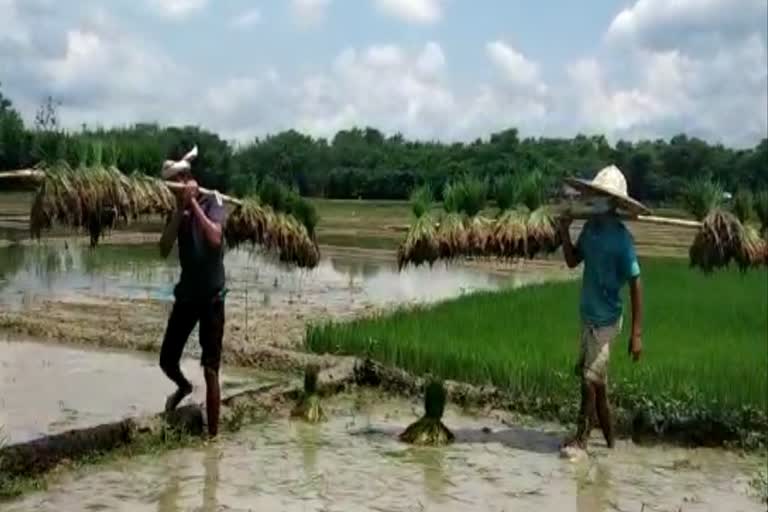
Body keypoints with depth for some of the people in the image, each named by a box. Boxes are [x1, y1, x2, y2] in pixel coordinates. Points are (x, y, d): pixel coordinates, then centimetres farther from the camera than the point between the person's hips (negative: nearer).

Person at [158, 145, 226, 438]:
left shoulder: (212, 203, -7)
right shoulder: (178, 212, 8)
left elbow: (215, 238, -26)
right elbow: (164, 250, -7)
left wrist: (194, 203, -22)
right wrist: (179, 210, -14)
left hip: (212, 297, -5)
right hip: (186, 295, 5)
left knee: (211, 370, -4)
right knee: (167, 360, 12)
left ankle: (212, 435, 4)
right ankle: (183, 387, 46)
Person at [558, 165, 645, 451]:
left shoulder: (621, 237, -19)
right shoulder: (590, 226, 2)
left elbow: (635, 285, -18)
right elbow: (573, 261, 13)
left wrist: (636, 333, -21)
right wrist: (564, 231, -5)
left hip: (605, 319, -8)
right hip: (588, 315, 8)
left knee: (590, 380, 0)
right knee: (596, 380, 17)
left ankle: (581, 437, 17)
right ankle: (608, 437, 32)